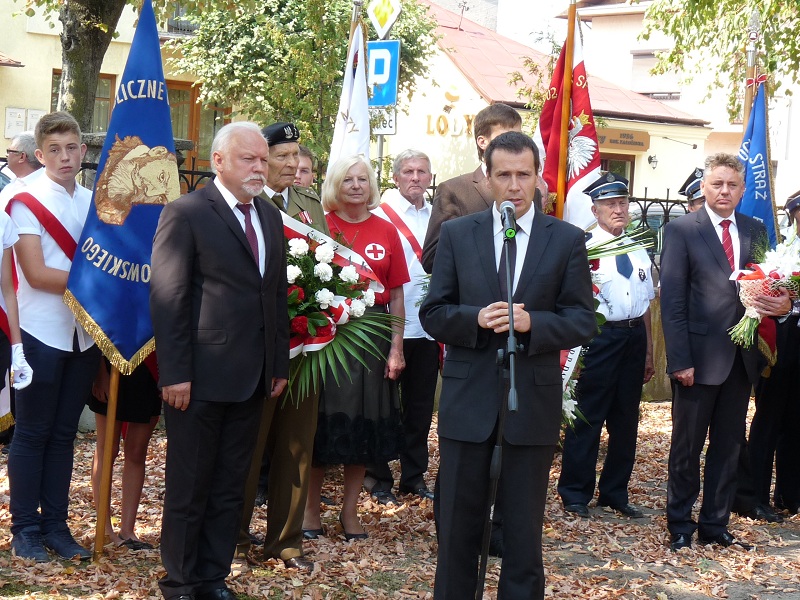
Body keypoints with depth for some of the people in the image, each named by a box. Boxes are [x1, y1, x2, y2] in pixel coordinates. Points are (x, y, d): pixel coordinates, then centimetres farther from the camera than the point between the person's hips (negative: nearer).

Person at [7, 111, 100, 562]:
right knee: (33, 432, 3)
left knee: (64, 433, 10)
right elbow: (35, 273, -13)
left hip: (85, 333, 5)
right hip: (43, 333, -5)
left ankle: (55, 524, 18)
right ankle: (25, 528, 12)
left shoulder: (95, 201, 8)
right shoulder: (28, 201, -7)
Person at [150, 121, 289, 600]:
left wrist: (280, 363, 11)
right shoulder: (186, 213, -8)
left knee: (230, 488, 12)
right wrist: (175, 374, -16)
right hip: (200, 378, -6)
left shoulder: (271, 217, 13)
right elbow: (167, 299, -12)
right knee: (189, 487, 6)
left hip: (253, 379, 6)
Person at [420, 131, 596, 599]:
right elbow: (433, 313, 3)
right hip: (468, 399, 1)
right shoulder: (457, 234, 5)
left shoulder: (567, 240, 2)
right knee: (458, 525, 8)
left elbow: (583, 322, -1)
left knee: (524, 529, 7)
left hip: (533, 400, -1)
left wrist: (531, 322, -19)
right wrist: (476, 319, -17)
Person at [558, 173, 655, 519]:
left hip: (635, 338, 6)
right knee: (587, 417, -1)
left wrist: (649, 351, 19)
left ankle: (615, 492, 25)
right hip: (600, 337, -6)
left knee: (626, 419, 12)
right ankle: (575, 493, 12)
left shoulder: (639, 250, 13)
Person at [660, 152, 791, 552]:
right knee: (687, 444, 6)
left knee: (728, 444, 11)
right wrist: (679, 360, -15)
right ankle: (680, 525, 19)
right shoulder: (682, 230, -4)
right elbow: (672, 300, -8)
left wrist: (782, 303, -13)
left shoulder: (755, 231, 10)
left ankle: (715, 525, 22)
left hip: (741, 358, 5)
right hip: (700, 356, -4)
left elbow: (768, 285, 12)